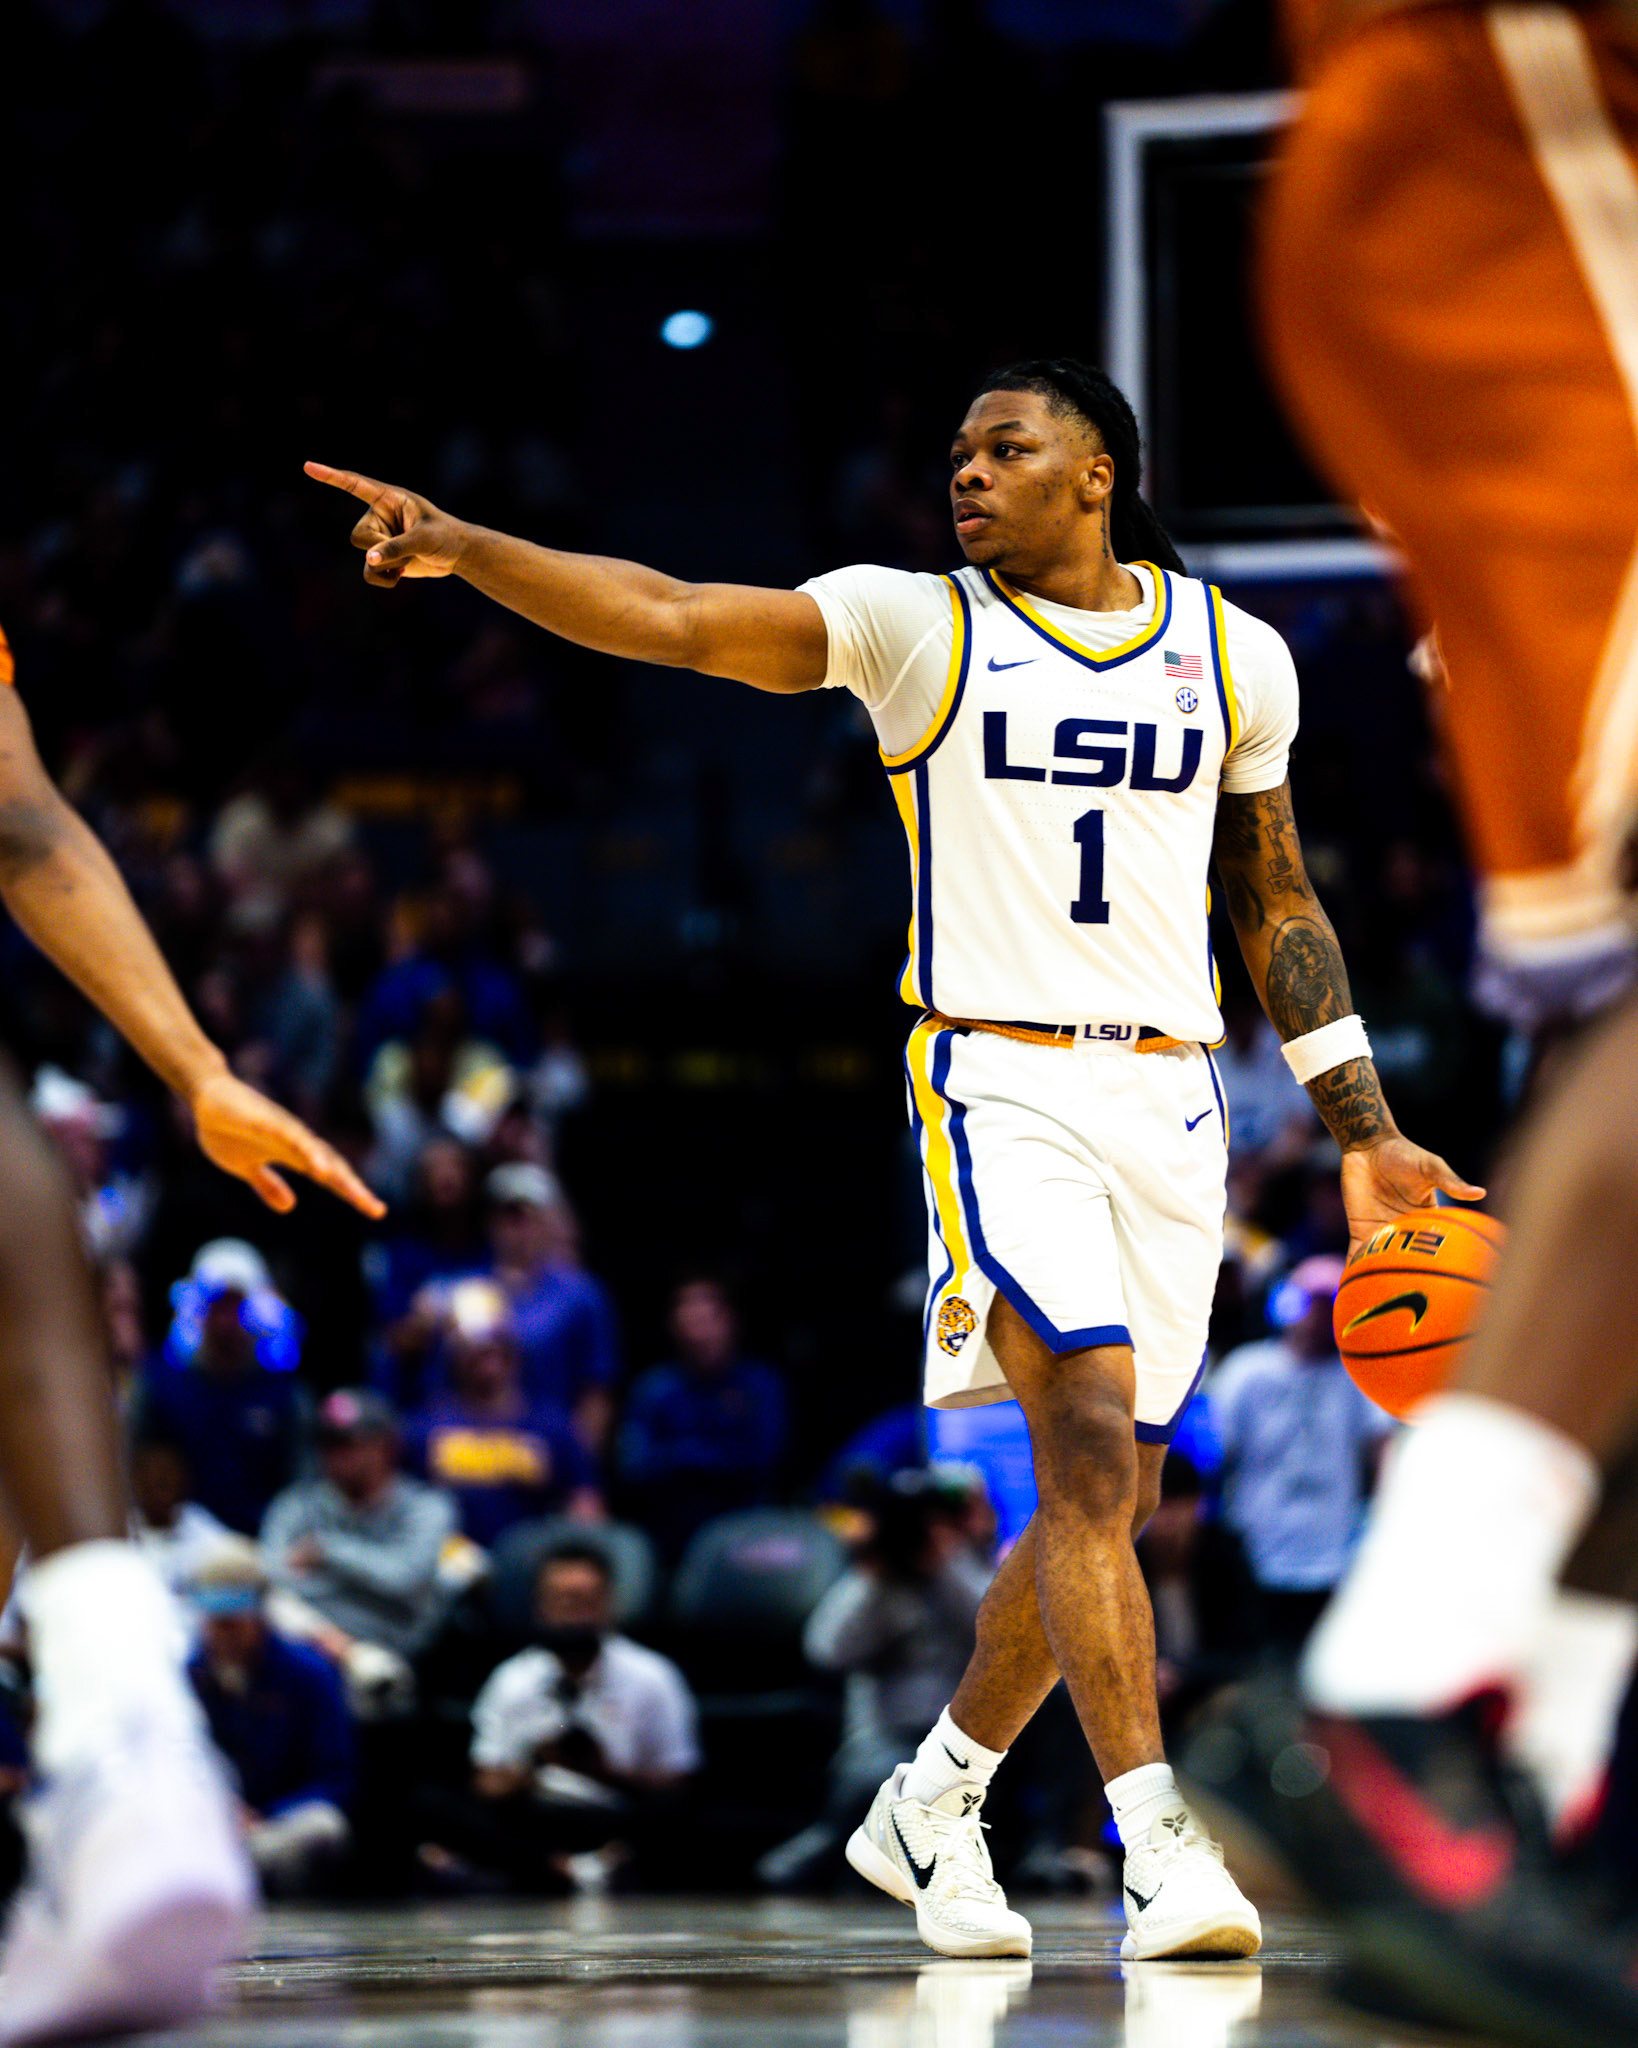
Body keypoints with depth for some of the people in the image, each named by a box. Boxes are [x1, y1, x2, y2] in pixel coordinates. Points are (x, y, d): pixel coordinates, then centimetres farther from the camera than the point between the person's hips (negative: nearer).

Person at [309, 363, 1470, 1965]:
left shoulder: (1234, 655, 9)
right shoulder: (916, 626, 1)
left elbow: (1278, 906, 18)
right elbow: (674, 620, -11)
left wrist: (1361, 1129, 14)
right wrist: (463, 548, -25)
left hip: (1168, 1098, 4)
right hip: (996, 1087, -4)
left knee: (1108, 1501, 8)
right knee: (1092, 1444, -22)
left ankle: (932, 1803, 29)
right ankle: (1158, 1848, -23)